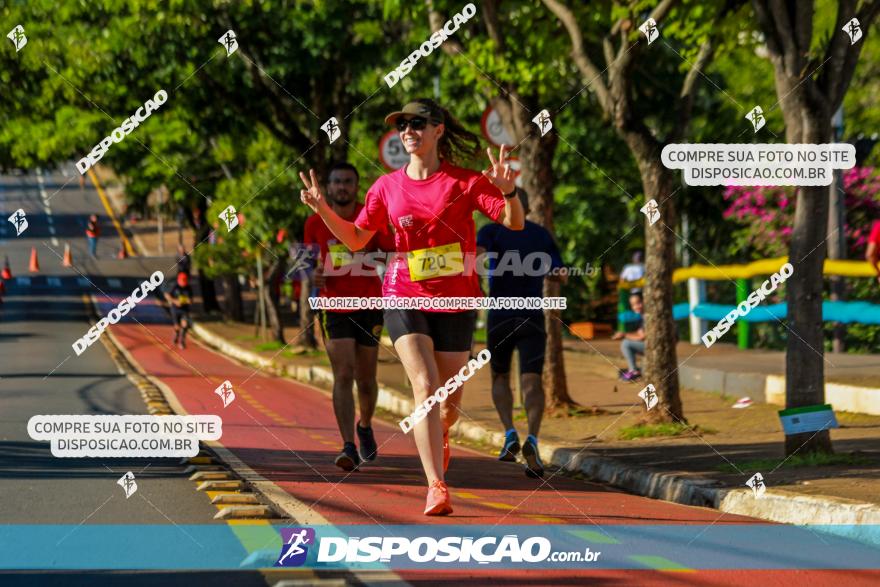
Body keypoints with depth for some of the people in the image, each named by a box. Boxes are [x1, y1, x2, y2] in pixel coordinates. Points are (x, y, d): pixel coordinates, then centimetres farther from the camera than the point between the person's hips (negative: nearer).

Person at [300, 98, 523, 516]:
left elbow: (514, 222, -9)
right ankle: (436, 488, -23)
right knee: (425, 387, -20)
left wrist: (508, 192, -30)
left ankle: (439, 436, 46)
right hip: (405, 299, 0)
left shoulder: (464, 182, -3)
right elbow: (356, 239, 15)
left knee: (449, 404, 9)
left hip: (456, 303, 0)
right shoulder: (388, 187, 6)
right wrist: (323, 210, -2)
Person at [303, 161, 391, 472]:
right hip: (334, 307, 0)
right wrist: (314, 274, -8)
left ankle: (365, 427, 40)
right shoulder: (316, 222, 0)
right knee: (343, 376, -15)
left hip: (369, 307, 1)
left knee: (366, 379, 10)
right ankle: (349, 447, -22)